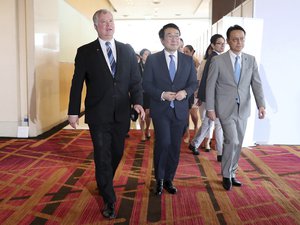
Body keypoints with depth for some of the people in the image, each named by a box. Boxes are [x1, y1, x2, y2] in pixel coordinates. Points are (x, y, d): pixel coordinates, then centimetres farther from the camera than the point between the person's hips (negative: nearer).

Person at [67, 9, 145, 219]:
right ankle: (109, 201, 16)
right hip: (98, 115, -3)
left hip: (121, 114, 3)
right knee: (103, 158, 1)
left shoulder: (127, 50, 6)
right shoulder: (85, 52, -2)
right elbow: (77, 83, 0)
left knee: (117, 154, 16)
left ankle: (105, 183, 44)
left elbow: (136, 80, 5)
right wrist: (74, 111, -1)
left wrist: (138, 101, -10)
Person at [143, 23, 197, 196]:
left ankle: (169, 180, 27)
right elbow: (146, 84, -2)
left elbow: (194, 83, 6)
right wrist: (162, 95, -18)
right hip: (160, 109, -3)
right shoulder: (153, 59, -1)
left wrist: (185, 92, -15)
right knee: (163, 142, -14)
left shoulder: (188, 60, 6)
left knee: (175, 146, 9)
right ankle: (159, 179, 10)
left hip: (180, 110, 3)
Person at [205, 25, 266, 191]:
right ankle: (226, 175, 11)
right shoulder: (217, 60, -6)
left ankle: (232, 173, 29)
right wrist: (210, 109, -8)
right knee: (232, 141, -11)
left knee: (238, 143, 11)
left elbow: (256, 84, -1)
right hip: (226, 108, -4)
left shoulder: (251, 60, 4)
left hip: (243, 109, 4)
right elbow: (210, 86, -4)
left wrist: (261, 104, -14)